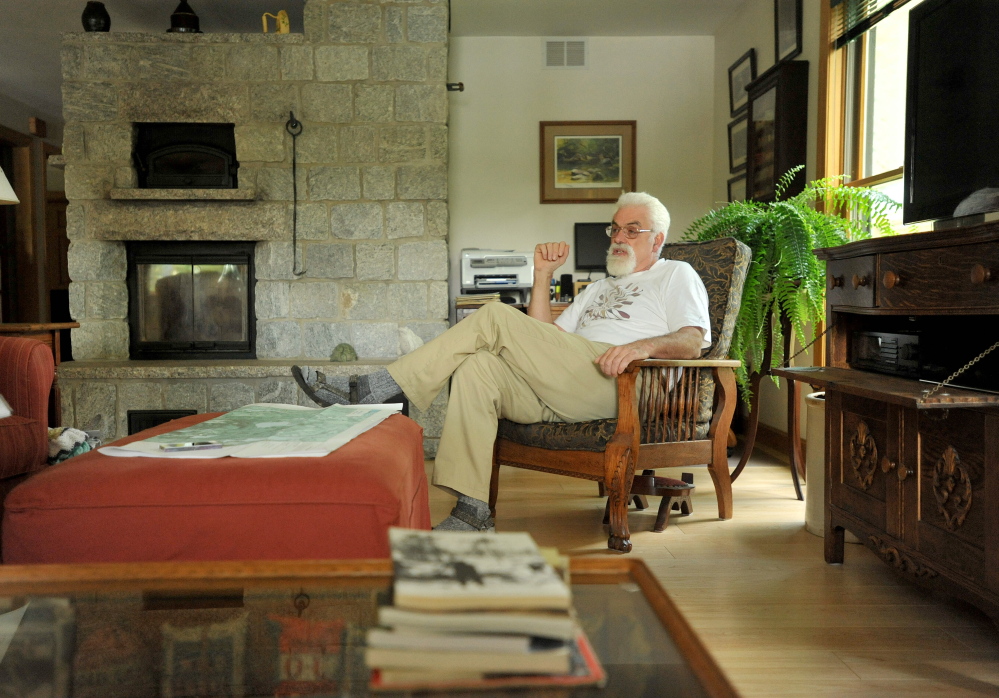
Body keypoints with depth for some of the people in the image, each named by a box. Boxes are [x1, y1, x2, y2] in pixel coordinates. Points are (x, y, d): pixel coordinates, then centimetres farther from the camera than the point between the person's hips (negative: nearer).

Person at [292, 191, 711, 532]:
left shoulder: (676, 275, 19)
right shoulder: (601, 287, 38)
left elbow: (692, 342, -1)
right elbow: (543, 341, 25)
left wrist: (644, 345, -21)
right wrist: (543, 276, 16)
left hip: (615, 382, -7)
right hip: (562, 398, 7)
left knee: (494, 319, -19)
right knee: (478, 368, -23)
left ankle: (373, 391, -18)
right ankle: (471, 511, -27)